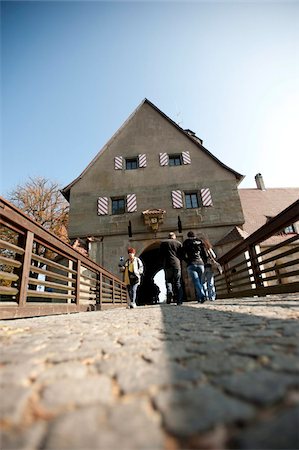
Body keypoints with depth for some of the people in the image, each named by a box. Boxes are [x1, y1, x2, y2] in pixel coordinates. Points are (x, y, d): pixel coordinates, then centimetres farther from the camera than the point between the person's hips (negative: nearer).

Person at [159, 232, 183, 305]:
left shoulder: (163, 243, 9)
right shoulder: (179, 243, 11)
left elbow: (161, 255, 9)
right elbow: (181, 255, 12)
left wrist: (163, 264, 18)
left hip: (167, 265, -1)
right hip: (177, 264, 1)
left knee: (168, 280, 13)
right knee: (178, 283, 7)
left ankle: (169, 291, -15)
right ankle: (179, 300, 3)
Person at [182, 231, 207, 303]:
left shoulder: (186, 243, 9)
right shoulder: (200, 242, 15)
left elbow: (183, 255, 4)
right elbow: (204, 254, 12)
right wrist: (204, 262, 19)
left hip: (191, 265, -3)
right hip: (200, 264, 3)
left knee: (196, 282, -10)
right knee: (200, 282, 10)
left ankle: (202, 296, -27)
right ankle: (199, 298, 9)